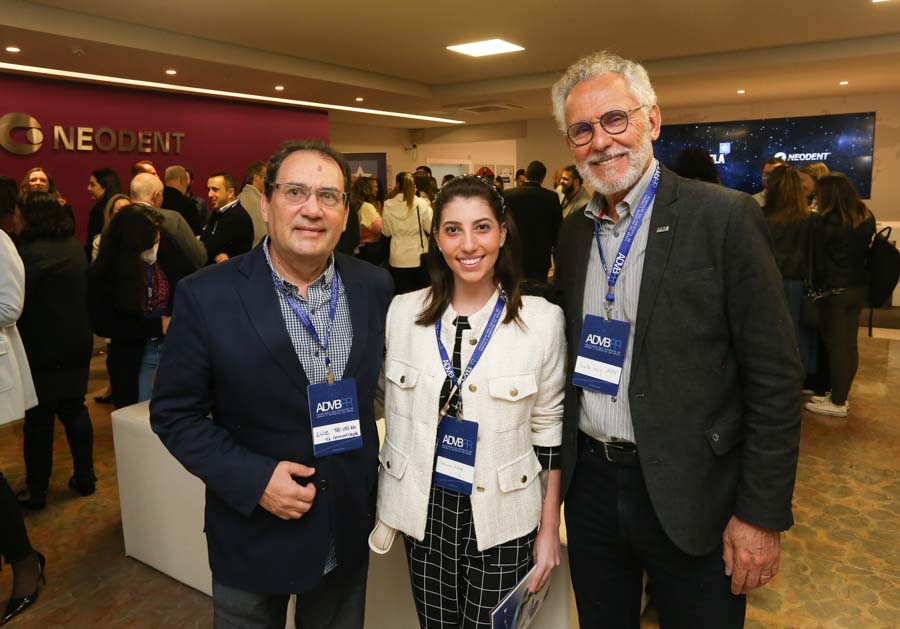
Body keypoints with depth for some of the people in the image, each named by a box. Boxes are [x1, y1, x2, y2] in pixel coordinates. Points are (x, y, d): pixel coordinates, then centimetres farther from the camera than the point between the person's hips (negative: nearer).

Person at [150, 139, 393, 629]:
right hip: (254, 533, -2)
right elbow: (174, 414, -9)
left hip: (350, 528, 3)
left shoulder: (374, 286, -7)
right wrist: (252, 479, -19)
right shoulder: (207, 296, -15)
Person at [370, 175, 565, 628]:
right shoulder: (402, 312, -5)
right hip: (423, 510, 2)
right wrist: (379, 507, 9)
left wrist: (549, 529, 0)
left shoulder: (542, 319, -10)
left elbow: (548, 427, -2)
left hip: (502, 516, -2)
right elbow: (389, 411, 6)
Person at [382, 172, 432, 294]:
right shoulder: (422, 204, -9)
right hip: (419, 258, -1)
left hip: (398, 259, 1)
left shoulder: (389, 205, -5)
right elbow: (431, 228, -6)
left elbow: (386, 232, 2)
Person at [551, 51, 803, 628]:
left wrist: (763, 515, -12)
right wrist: (559, 465, 9)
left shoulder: (726, 218, -12)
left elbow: (774, 378, -12)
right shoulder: (574, 231, 5)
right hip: (590, 482, 5)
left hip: (690, 494, -4)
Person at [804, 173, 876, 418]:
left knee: (836, 345, 0)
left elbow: (817, 259, -8)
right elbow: (867, 252, 16)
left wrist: (818, 285, 4)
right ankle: (841, 396, 22)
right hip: (859, 287, 7)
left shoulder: (825, 221, -14)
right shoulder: (867, 218, 7)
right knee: (849, 344, 12)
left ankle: (837, 403, 7)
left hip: (835, 290, -7)